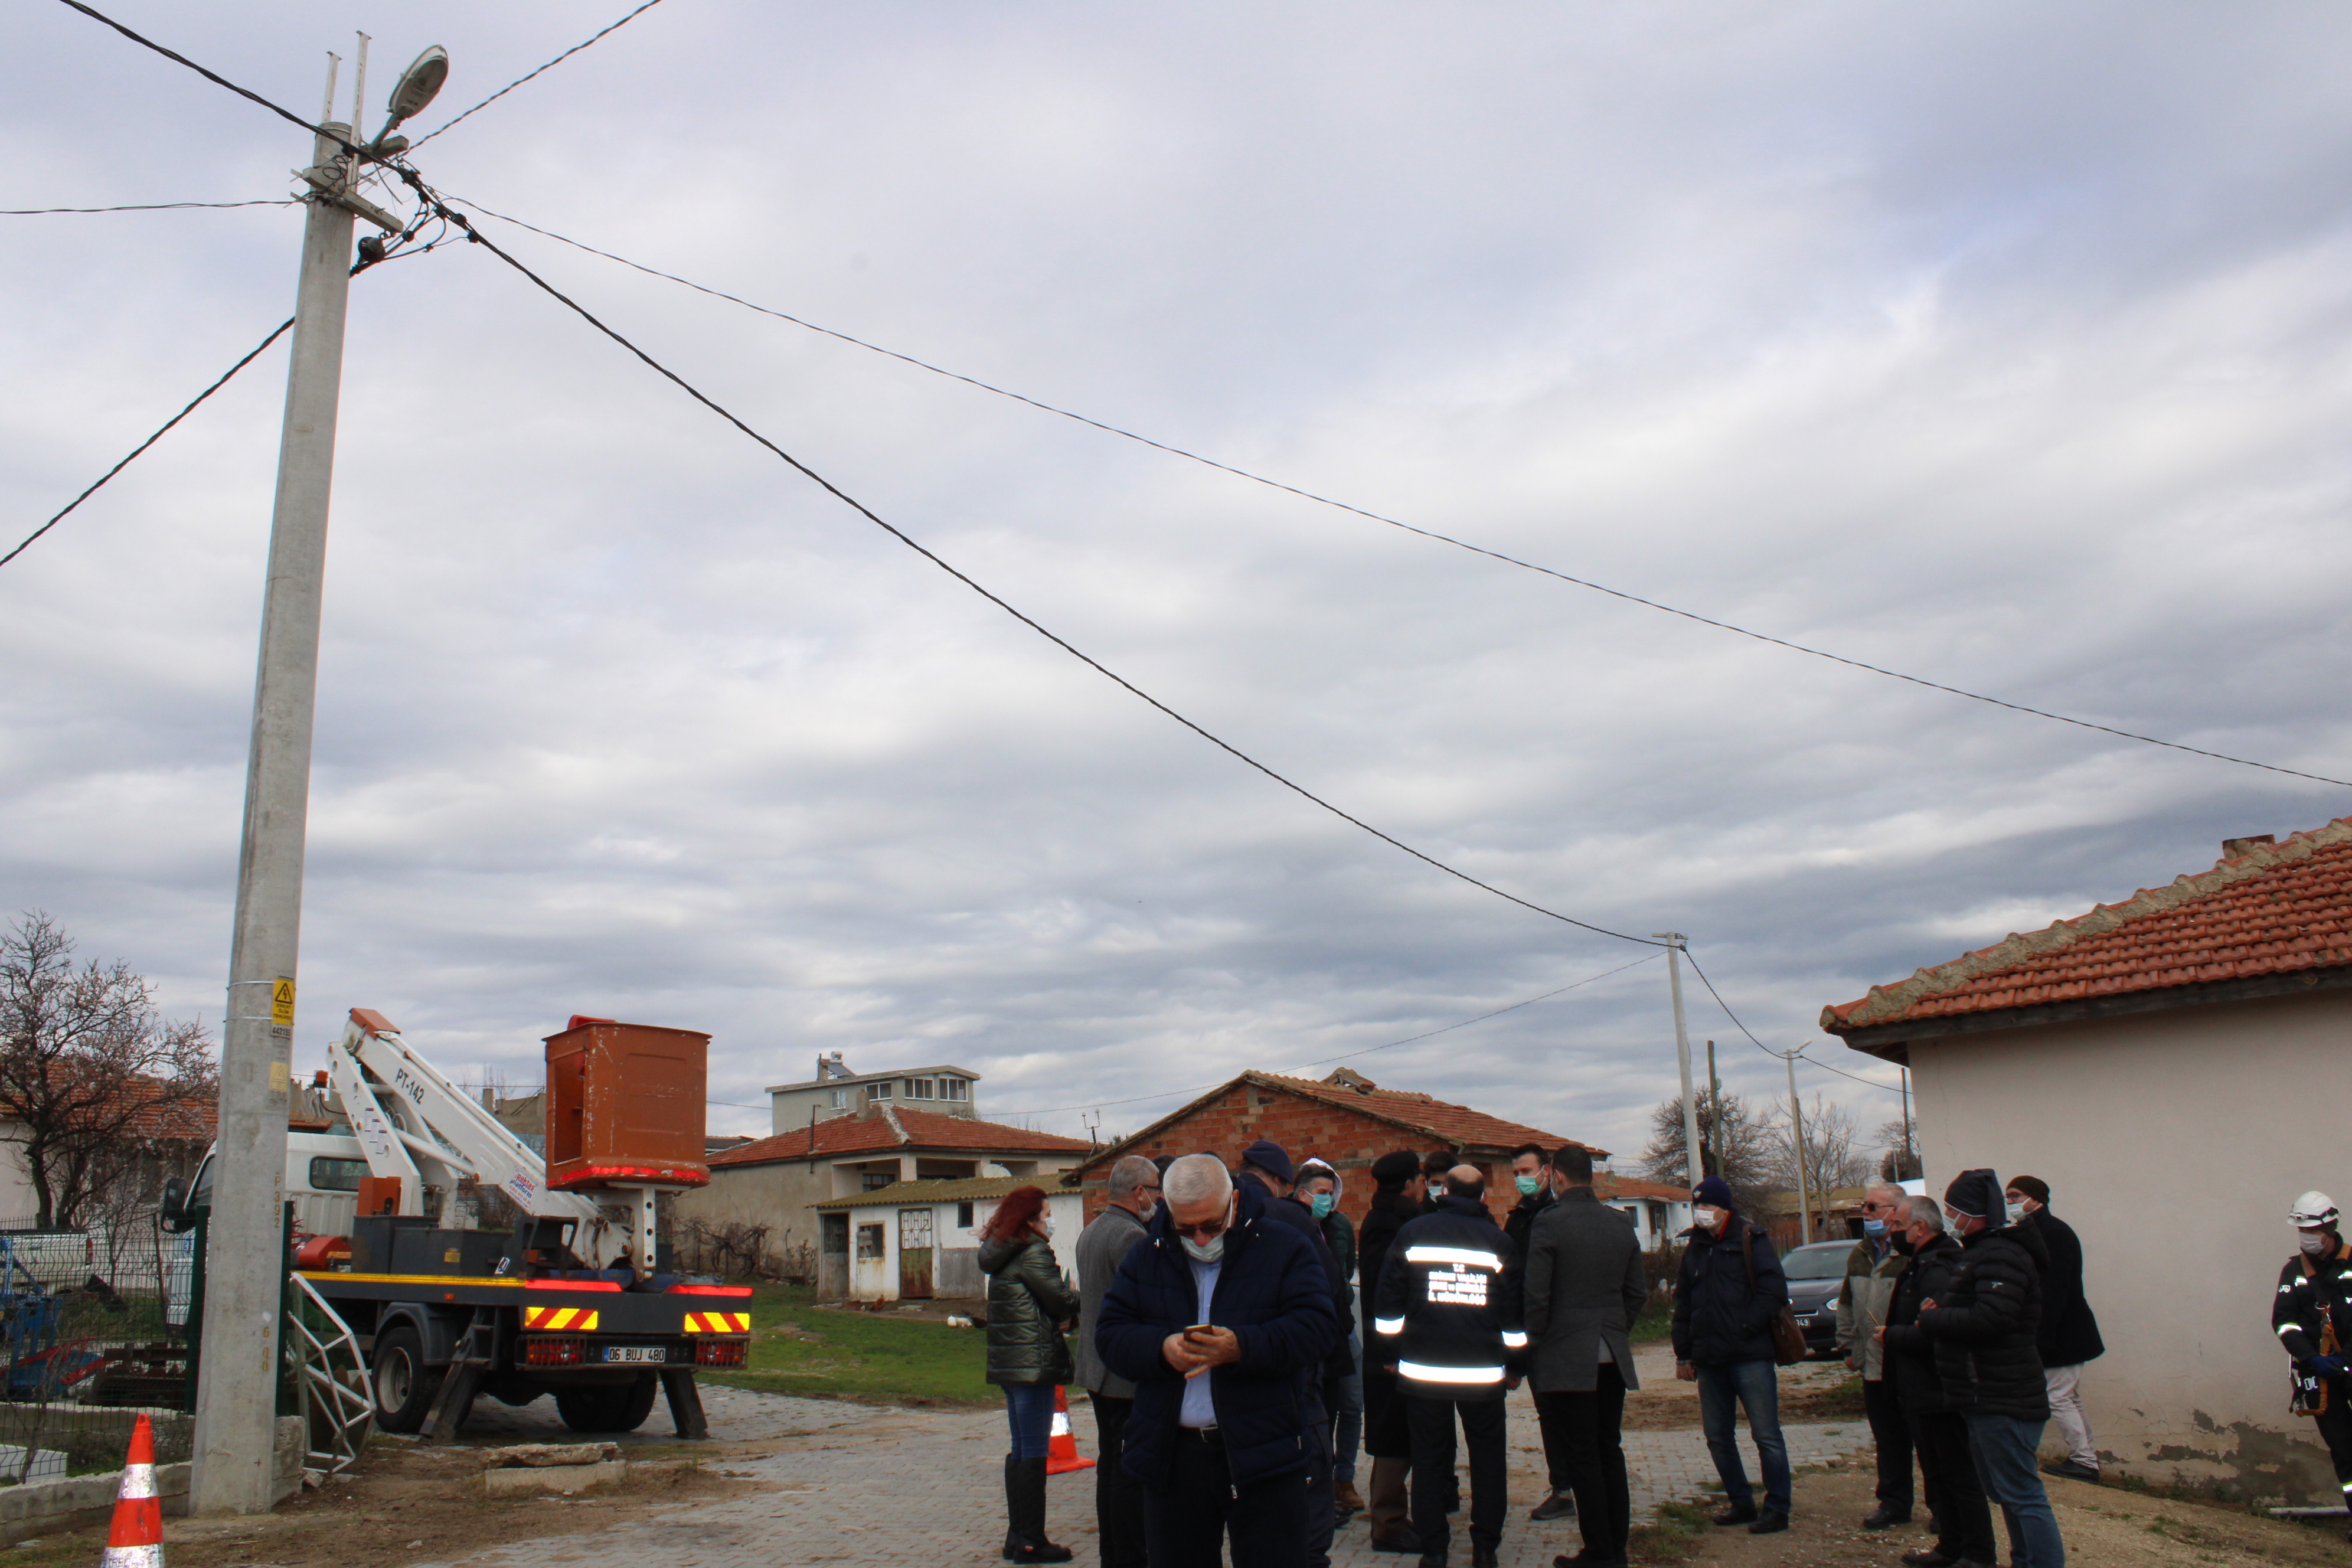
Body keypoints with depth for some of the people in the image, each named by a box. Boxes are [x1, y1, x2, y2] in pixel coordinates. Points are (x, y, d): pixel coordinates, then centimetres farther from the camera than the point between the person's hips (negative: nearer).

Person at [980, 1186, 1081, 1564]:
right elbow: (1062, 1301, -13)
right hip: (1034, 1361, -9)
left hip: (1008, 1363, 9)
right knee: (1034, 1454, -4)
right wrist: (1075, 1300, 8)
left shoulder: (1001, 1256, 14)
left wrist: (1061, 1316, 2)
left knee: (1020, 1450, 15)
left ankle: (1016, 1535, 20)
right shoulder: (1034, 1253, -14)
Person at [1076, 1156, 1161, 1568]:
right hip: (1130, 1375, -10)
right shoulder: (1131, 1235, -19)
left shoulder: (1089, 1232, 13)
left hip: (1097, 1370, 10)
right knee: (1131, 1472, -3)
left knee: (1109, 1466, 16)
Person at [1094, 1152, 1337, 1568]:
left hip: (1262, 1453, -3)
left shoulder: (1284, 1247, -2)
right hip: (1171, 1454, 3)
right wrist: (1160, 1349, -17)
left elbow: (1317, 1327, -11)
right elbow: (1109, 1334, 3)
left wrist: (1243, 1347, -25)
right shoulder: (1145, 1257, 8)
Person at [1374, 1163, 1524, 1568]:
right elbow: (1514, 1313, 5)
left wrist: (1390, 1354, 12)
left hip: (1423, 1369, 0)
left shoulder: (1413, 1233, 1)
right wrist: (1516, 1366, 14)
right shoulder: (1499, 1242, 2)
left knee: (1428, 1458, 7)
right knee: (1487, 1458, 11)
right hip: (1484, 1372, 0)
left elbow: (1388, 1302, 3)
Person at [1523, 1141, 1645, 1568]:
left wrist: (1534, 1341, 0)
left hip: (1568, 1357, -6)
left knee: (1582, 1457, 0)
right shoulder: (1621, 1223, 7)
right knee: (1610, 1452, 14)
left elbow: (1537, 1295, -14)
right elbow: (1638, 1291, 12)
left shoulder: (1548, 1223, -12)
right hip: (1613, 1356, 6)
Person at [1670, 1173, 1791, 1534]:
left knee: (1766, 1434, -3)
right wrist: (1683, 1353, 16)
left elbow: (1774, 1289, -10)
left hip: (1750, 1356, -6)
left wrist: (1746, 1327, -14)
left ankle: (1777, 1509, 5)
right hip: (1709, 1361, 6)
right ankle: (1741, 1502, 22)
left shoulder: (1751, 1241, -2)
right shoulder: (1695, 1249, 15)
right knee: (1717, 1437, 10)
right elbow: (1682, 1305, 20)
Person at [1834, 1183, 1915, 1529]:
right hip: (1873, 1367, 7)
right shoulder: (1859, 1254, 13)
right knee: (1888, 1438, 14)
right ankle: (1894, 1503, 24)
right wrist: (1848, 1345, 17)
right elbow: (1847, 1303, 22)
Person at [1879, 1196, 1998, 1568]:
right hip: (1924, 1395, 11)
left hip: (1939, 1394, -11)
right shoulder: (1922, 1266, 14)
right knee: (1937, 1476, 19)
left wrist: (1890, 1336, -18)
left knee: (1959, 1475, -1)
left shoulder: (1937, 1272, -21)